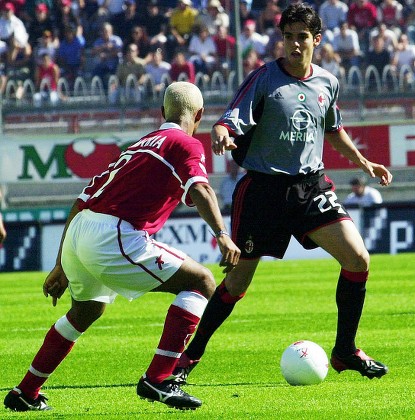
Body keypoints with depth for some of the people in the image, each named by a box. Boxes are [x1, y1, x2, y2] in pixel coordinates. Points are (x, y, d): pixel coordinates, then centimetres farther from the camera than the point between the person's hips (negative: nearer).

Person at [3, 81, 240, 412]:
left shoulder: (140, 146, 28)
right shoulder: (186, 145, 6)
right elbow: (200, 189, -16)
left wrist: (62, 267, 33)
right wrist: (222, 235, -27)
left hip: (76, 235, 8)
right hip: (113, 237, -8)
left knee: (86, 311, 33)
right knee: (201, 282, 1)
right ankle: (157, 380, -8)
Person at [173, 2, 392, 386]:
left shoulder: (327, 83, 6)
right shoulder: (264, 78, -8)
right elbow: (230, 122, -16)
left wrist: (363, 162, 22)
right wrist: (222, 136, -38)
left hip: (311, 185, 4)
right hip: (263, 187, -4)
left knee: (357, 258, -11)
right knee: (238, 281, -2)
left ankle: (345, 351, 4)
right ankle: (190, 356, 14)